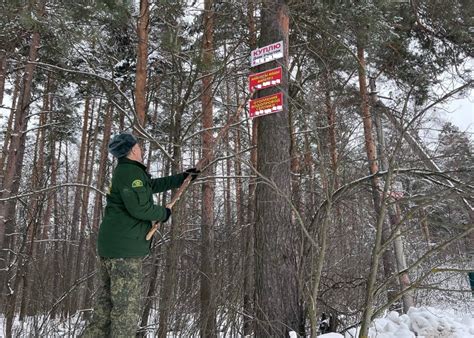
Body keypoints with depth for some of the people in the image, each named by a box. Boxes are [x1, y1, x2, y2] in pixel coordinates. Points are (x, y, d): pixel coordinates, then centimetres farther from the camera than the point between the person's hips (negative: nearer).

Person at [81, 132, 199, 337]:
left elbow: (153, 185, 28)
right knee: (127, 309, -4)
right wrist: (163, 213, -4)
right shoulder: (130, 171, -14)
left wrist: (182, 178, 29)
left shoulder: (124, 171, 19)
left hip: (111, 246, 10)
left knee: (105, 307, 16)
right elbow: (139, 207, -21)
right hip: (125, 250, -10)